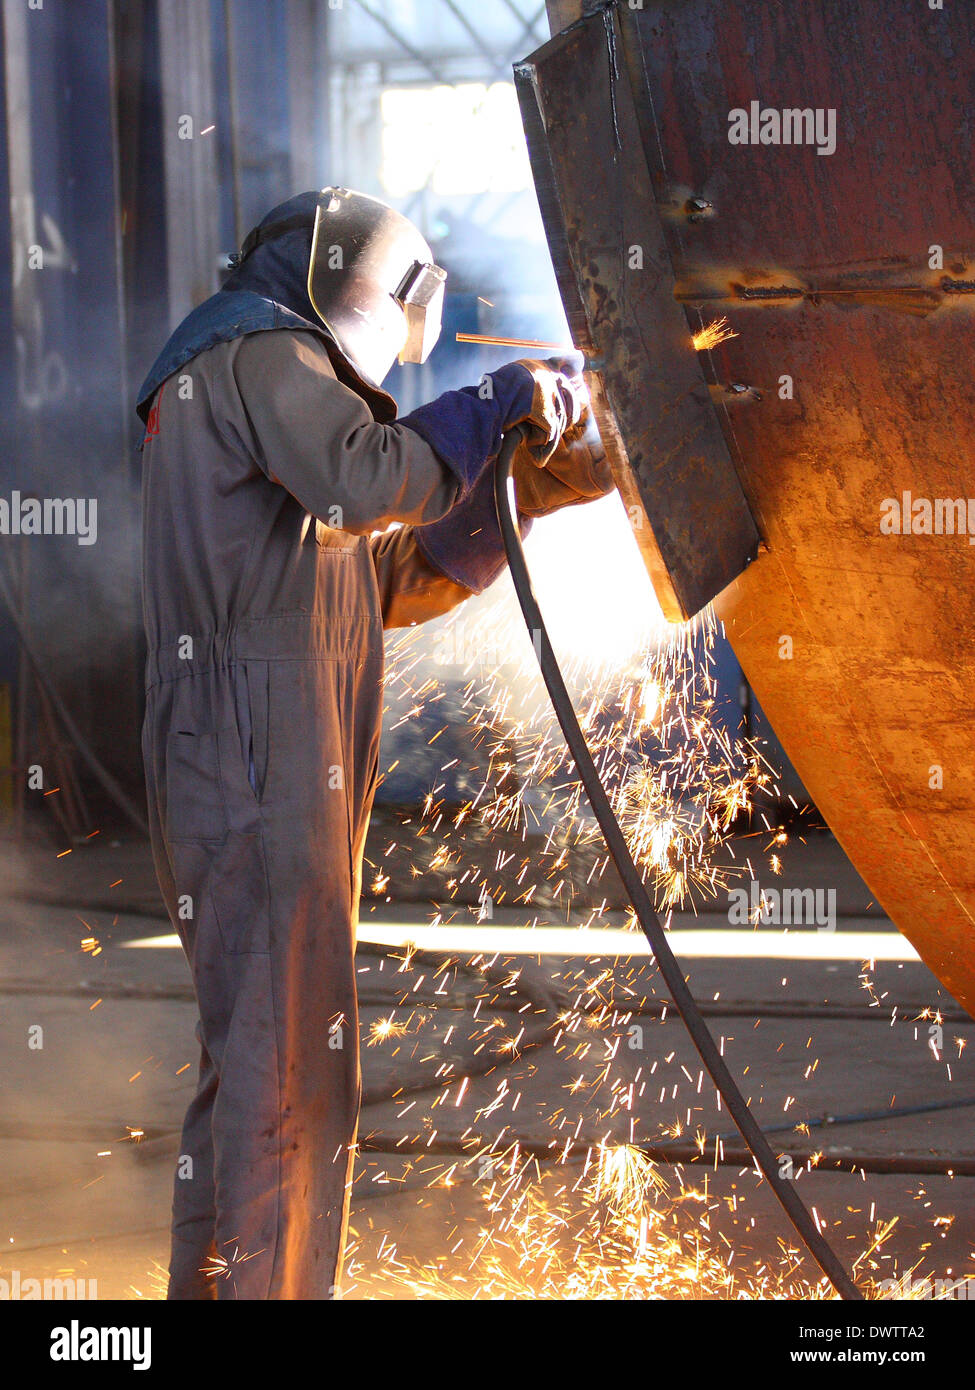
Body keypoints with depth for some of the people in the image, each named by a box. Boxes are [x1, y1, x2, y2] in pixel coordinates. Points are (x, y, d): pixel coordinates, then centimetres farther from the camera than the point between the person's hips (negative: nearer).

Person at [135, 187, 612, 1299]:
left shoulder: (248, 380, 27)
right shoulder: (264, 352, -4)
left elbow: (391, 577, 26)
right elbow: (366, 478, -25)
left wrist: (523, 493, 18)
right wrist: (498, 406, -12)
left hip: (268, 776, 11)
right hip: (259, 760, -11)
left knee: (251, 1060, 15)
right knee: (286, 1059, -11)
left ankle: (209, 1285, 22)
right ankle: (260, 1285, -10)